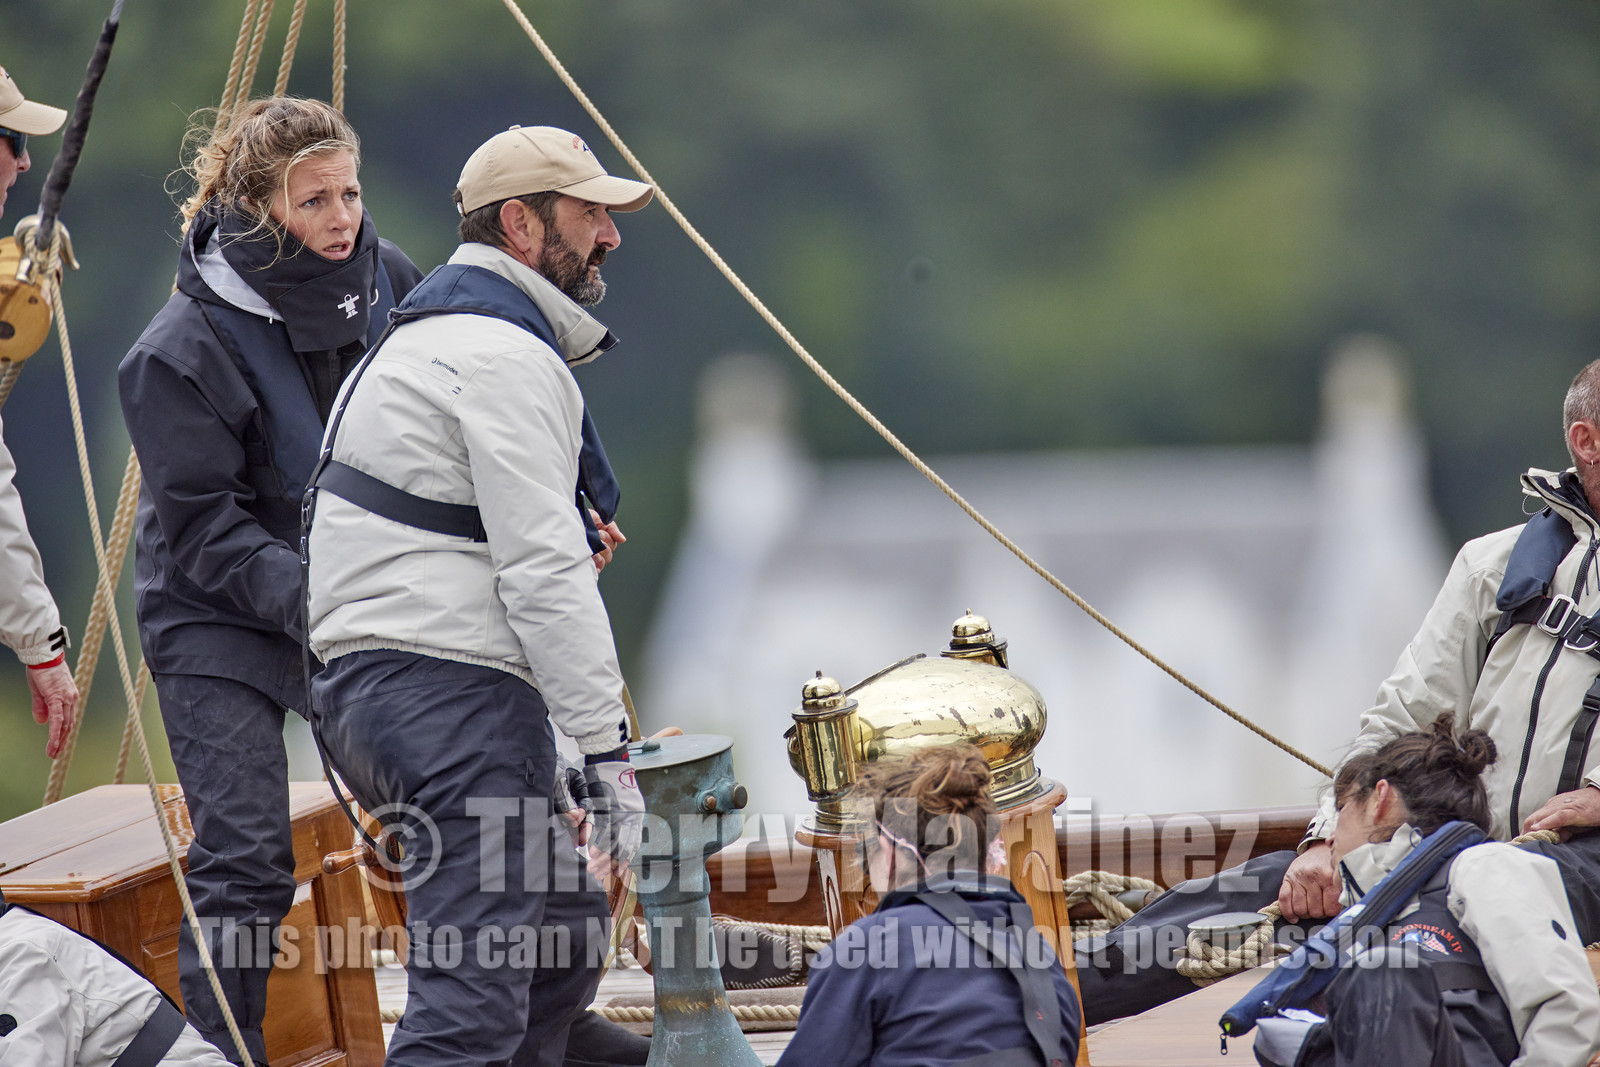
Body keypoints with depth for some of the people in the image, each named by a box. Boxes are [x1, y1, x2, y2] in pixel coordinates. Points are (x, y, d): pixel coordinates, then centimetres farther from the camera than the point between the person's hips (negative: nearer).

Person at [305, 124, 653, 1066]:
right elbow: (544, 570, -17)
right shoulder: (507, 356, -10)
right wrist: (609, 751, -17)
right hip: (453, 694, -11)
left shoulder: (427, 336, 24)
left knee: (563, 925, 21)